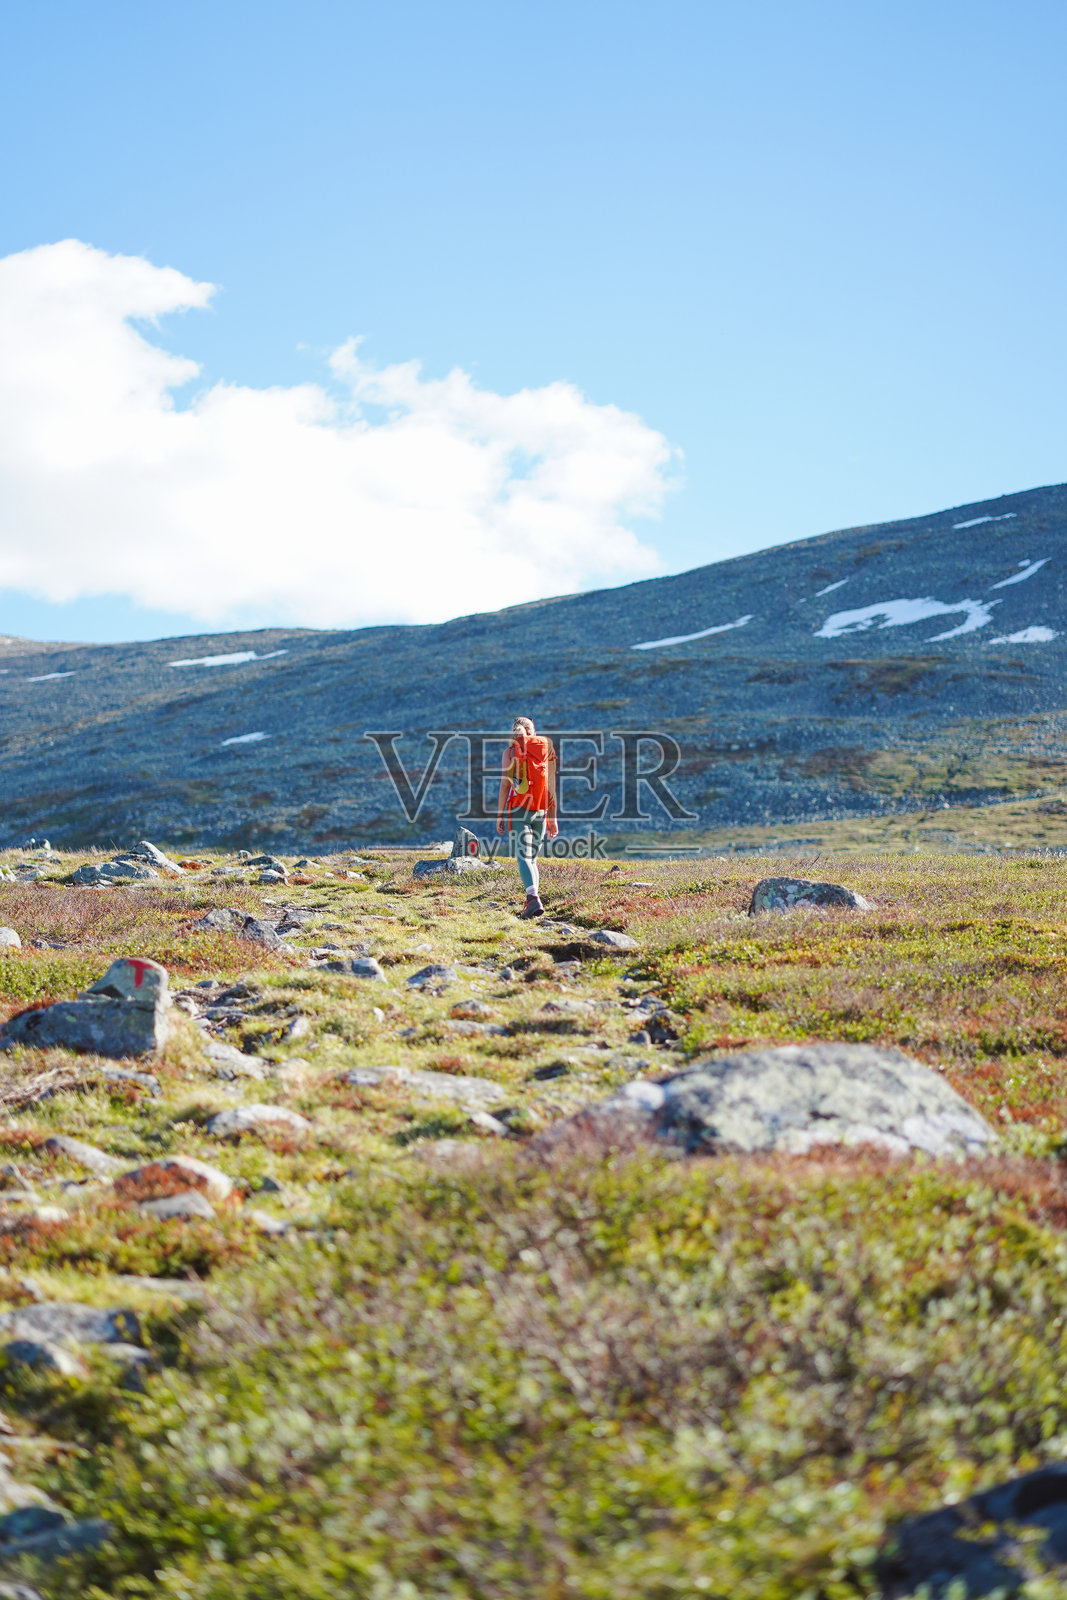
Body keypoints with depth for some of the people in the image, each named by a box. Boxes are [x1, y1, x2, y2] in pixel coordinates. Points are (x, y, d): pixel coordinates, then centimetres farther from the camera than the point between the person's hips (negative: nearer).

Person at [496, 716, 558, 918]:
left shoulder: (510, 752, 1)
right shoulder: (547, 749, 9)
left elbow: (505, 784, -4)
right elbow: (552, 786, 9)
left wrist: (499, 815, 1)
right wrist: (553, 818, 14)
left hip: (518, 810, -3)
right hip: (540, 811, 3)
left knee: (524, 857, -11)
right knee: (532, 858, 16)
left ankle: (533, 898, -31)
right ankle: (532, 902, 16)